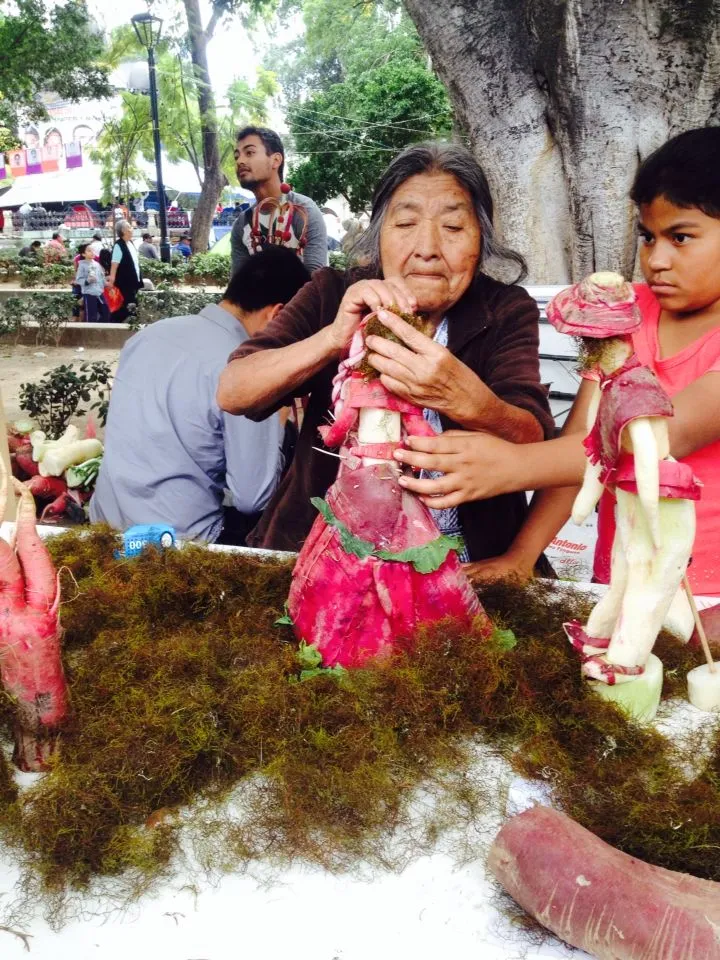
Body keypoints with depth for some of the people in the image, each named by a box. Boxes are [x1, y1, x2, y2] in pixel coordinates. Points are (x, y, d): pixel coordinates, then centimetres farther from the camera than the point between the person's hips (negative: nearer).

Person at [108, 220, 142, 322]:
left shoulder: (131, 243, 11)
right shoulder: (118, 245, -15)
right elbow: (114, 265, -19)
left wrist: (139, 279, 20)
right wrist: (111, 282, -22)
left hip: (134, 281, 9)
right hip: (125, 282, -9)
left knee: (133, 304, 12)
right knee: (129, 305, -7)